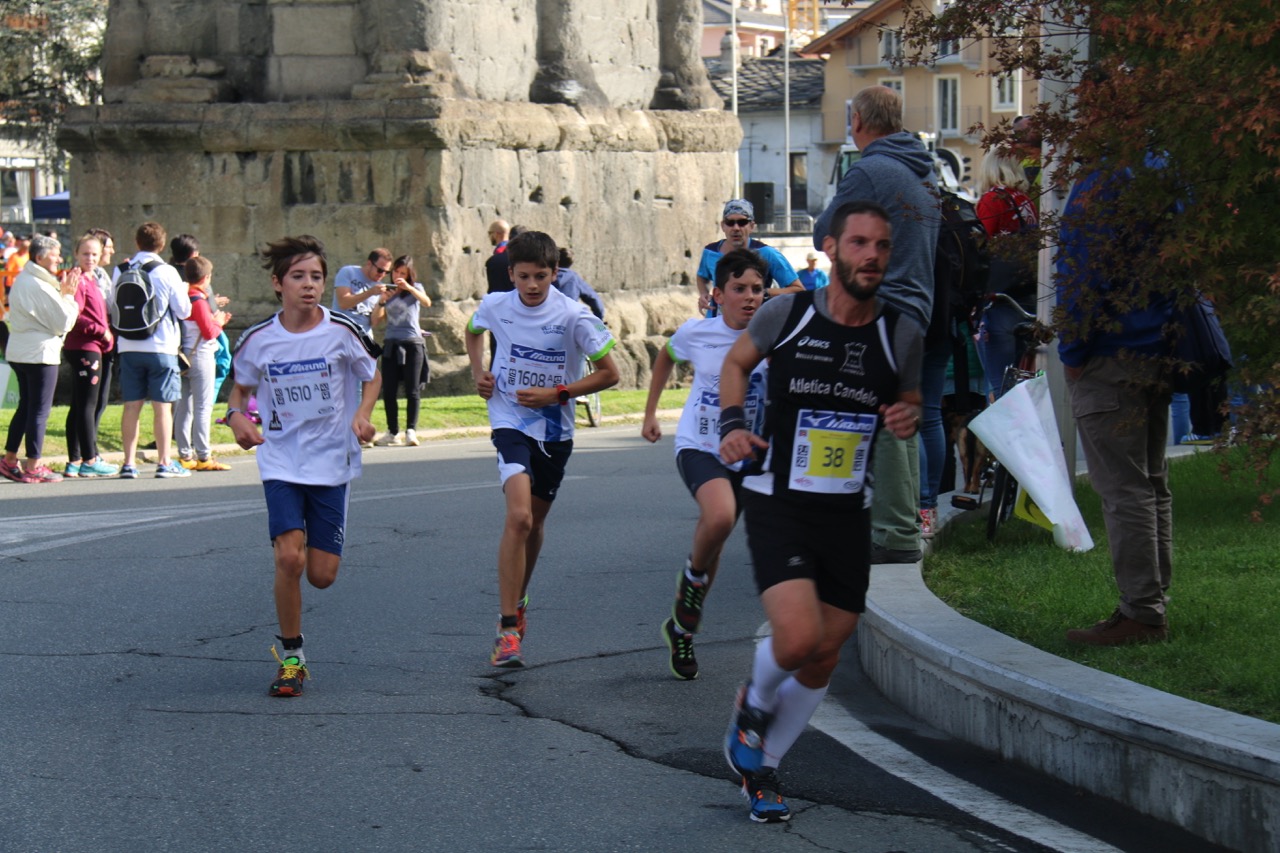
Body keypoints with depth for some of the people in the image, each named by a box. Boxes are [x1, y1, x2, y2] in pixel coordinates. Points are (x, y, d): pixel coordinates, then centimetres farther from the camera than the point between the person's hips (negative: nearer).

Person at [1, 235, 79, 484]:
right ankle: (32, 468, 1)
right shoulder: (41, 286, -17)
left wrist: (61, 293, 7)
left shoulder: (21, 280, 12)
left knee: (25, 407, 17)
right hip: (40, 353, -9)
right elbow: (64, 323, -16)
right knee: (39, 411, -2)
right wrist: (67, 295, -5)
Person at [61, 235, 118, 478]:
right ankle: (89, 460, -3)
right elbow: (73, 316, -20)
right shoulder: (78, 280, -12)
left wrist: (107, 334, 10)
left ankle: (74, 462, 15)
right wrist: (100, 331, -14)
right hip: (84, 349, -10)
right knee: (87, 405, -6)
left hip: (93, 348, 10)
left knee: (78, 406, 11)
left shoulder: (91, 280, 18)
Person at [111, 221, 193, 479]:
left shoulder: (121, 271, 3)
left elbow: (112, 307, 10)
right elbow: (184, 311, -3)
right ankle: (164, 463, 1)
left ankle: (129, 463, 7)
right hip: (161, 347, -3)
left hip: (128, 348, 3)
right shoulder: (167, 272, -7)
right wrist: (184, 290, 15)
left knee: (131, 406, 7)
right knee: (162, 406, 1)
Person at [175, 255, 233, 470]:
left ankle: (185, 455, 13)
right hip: (200, 356, -9)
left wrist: (216, 321, 15)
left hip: (184, 357, 9)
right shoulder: (199, 301, -15)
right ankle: (203, 456, -6)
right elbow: (209, 332, -18)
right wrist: (218, 323, 1)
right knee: (203, 407, -6)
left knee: (184, 407, 10)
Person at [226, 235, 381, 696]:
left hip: (333, 462, 0)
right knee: (289, 557, -18)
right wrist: (236, 416, -7)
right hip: (281, 462, 0)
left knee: (322, 575, -1)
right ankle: (291, 659, -1)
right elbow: (240, 387, 14)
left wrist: (362, 414, -11)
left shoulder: (343, 332, -8)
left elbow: (372, 377, 8)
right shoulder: (257, 340, -5)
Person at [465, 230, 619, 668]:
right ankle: (507, 628, -21)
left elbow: (609, 373, -8)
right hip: (510, 423, -1)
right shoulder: (495, 306, -7)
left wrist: (556, 394, -16)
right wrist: (478, 373, 2)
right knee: (518, 516, -22)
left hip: (555, 431, 1)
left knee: (535, 521, 16)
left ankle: (518, 601, 43)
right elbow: (474, 331, 18)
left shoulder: (573, 316, -15)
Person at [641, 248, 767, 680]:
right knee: (720, 516, -32)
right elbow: (666, 357, 13)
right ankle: (692, 575, -1)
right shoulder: (696, 333, -9)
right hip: (698, 446, -2)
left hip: (746, 454, 2)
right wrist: (650, 413, 15)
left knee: (713, 545, 13)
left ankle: (681, 629, 35)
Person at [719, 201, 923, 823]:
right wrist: (732, 422, -5)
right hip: (778, 507, -3)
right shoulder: (785, 314, -7)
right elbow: (736, 361, 12)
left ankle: (761, 766, 31)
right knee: (798, 638, -21)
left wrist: (910, 418, -8)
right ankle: (754, 704, 14)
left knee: (822, 661, 9)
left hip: (848, 515, 4)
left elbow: (911, 399, 15)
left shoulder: (902, 334, -2)